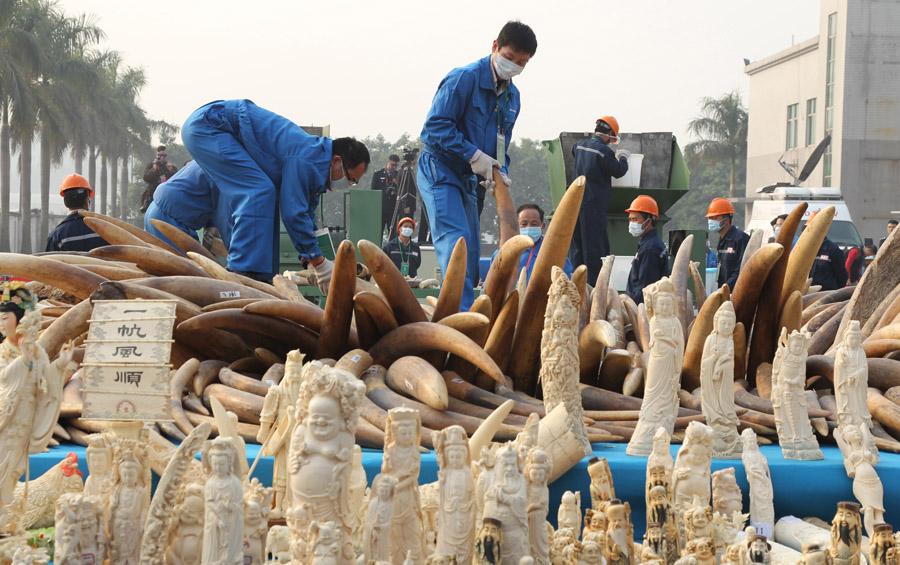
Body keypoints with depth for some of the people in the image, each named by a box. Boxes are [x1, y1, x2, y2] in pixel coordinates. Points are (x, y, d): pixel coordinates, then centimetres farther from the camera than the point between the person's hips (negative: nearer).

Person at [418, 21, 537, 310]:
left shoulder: (512, 95, 11)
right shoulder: (465, 78, -15)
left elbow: (502, 142, 18)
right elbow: (436, 124, -19)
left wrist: (500, 172, -3)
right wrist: (474, 155, -23)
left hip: (469, 178, 9)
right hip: (439, 169, -9)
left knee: (471, 251, 7)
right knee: (455, 238, -22)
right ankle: (463, 313, -29)